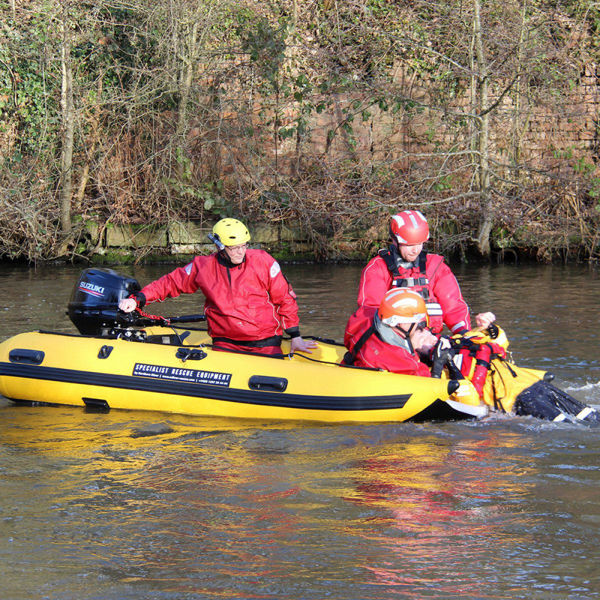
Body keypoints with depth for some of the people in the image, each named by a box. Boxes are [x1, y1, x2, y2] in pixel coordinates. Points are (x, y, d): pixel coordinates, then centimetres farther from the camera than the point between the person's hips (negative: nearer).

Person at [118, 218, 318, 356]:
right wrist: (137, 300, 2)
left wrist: (295, 337, 4)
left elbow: (285, 299, 5)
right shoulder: (203, 267, -1)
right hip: (225, 344, 1)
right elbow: (170, 283, 12)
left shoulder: (262, 262, -4)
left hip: (266, 344, -1)